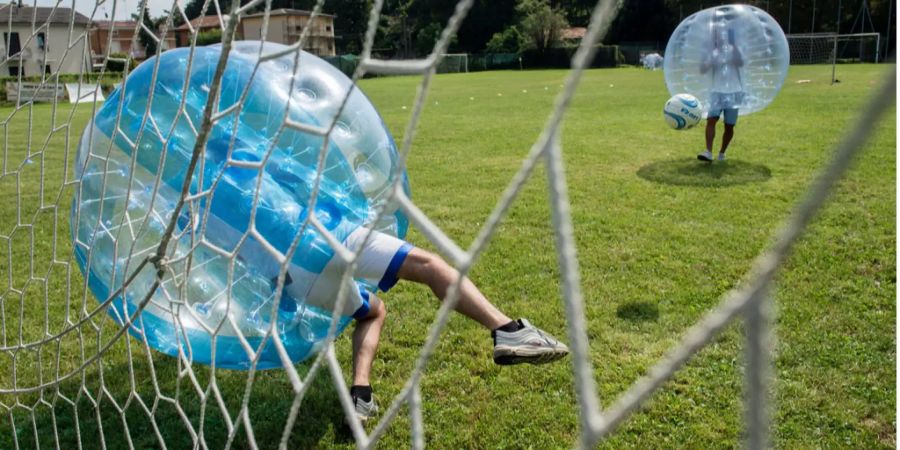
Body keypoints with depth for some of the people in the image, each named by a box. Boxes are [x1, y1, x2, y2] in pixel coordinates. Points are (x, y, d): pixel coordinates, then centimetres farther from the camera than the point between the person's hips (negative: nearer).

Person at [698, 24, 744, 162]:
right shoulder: (713, 53, 9)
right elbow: (702, 70, -2)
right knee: (711, 119, -18)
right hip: (717, 92, 2)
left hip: (734, 92, -2)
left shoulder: (733, 50, 0)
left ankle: (722, 153, 18)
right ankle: (708, 152, -26)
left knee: (729, 126, 2)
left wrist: (732, 44, -22)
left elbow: (740, 63, -19)